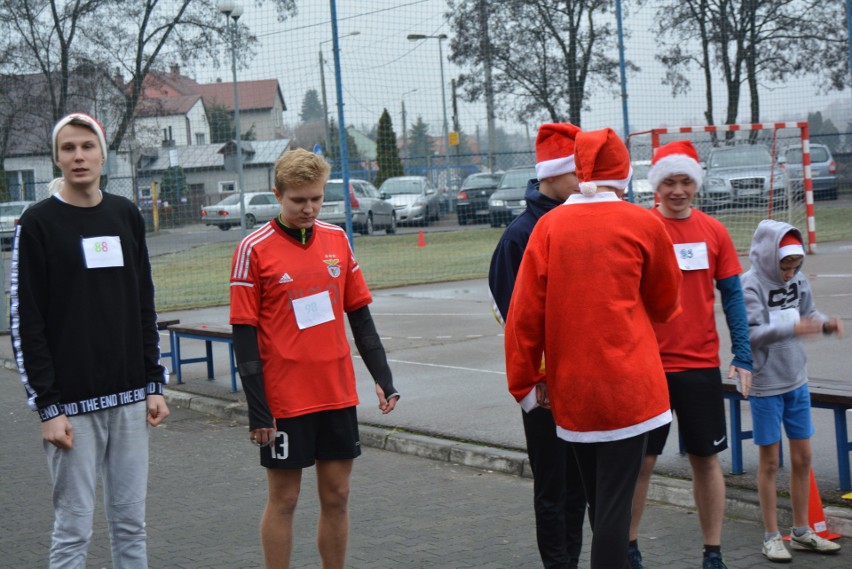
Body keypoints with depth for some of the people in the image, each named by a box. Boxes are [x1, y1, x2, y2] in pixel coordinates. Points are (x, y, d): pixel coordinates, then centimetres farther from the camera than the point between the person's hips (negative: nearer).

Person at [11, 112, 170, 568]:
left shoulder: (127, 216, 10)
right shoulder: (38, 224, -5)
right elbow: (25, 323, -7)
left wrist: (154, 383, 10)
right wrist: (47, 406, -12)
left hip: (130, 398, 5)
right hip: (72, 404, -4)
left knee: (131, 523, 10)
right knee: (73, 529, 0)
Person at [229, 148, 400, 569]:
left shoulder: (336, 239, 6)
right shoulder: (254, 249, -8)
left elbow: (359, 315, 11)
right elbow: (244, 335, -9)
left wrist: (382, 377, 5)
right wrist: (257, 410, -11)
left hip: (338, 394, 5)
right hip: (285, 400, -4)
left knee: (337, 495, 10)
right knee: (284, 498, 5)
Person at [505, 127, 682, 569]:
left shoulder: (549, 225, 2)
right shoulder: (642, 224, -4)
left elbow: (524, 311, -1)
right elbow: (665, 304, 10)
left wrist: (524, 382, 7)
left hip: (570, 389, 4)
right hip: (626, 385, -3)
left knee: (598, 500, 18)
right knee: (615, 503, -2)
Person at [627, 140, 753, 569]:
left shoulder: (713, 231, 3)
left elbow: (732, 295, 7)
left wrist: (742, 356, 1)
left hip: (701, 364, 2)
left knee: (706, 458, 8)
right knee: (641, 458, 4)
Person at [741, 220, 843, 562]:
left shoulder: (798, 280, 2)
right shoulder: (750, 285, -16)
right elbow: (749, 334, -24)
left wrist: (827, 323, -9)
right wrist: (791, 329, -37)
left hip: (797, 382, 6)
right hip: (765, 386, -6)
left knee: (803, 457, 12)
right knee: (770, 461, 3)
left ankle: (801, 532, 25)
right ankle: (771, 536, 15)